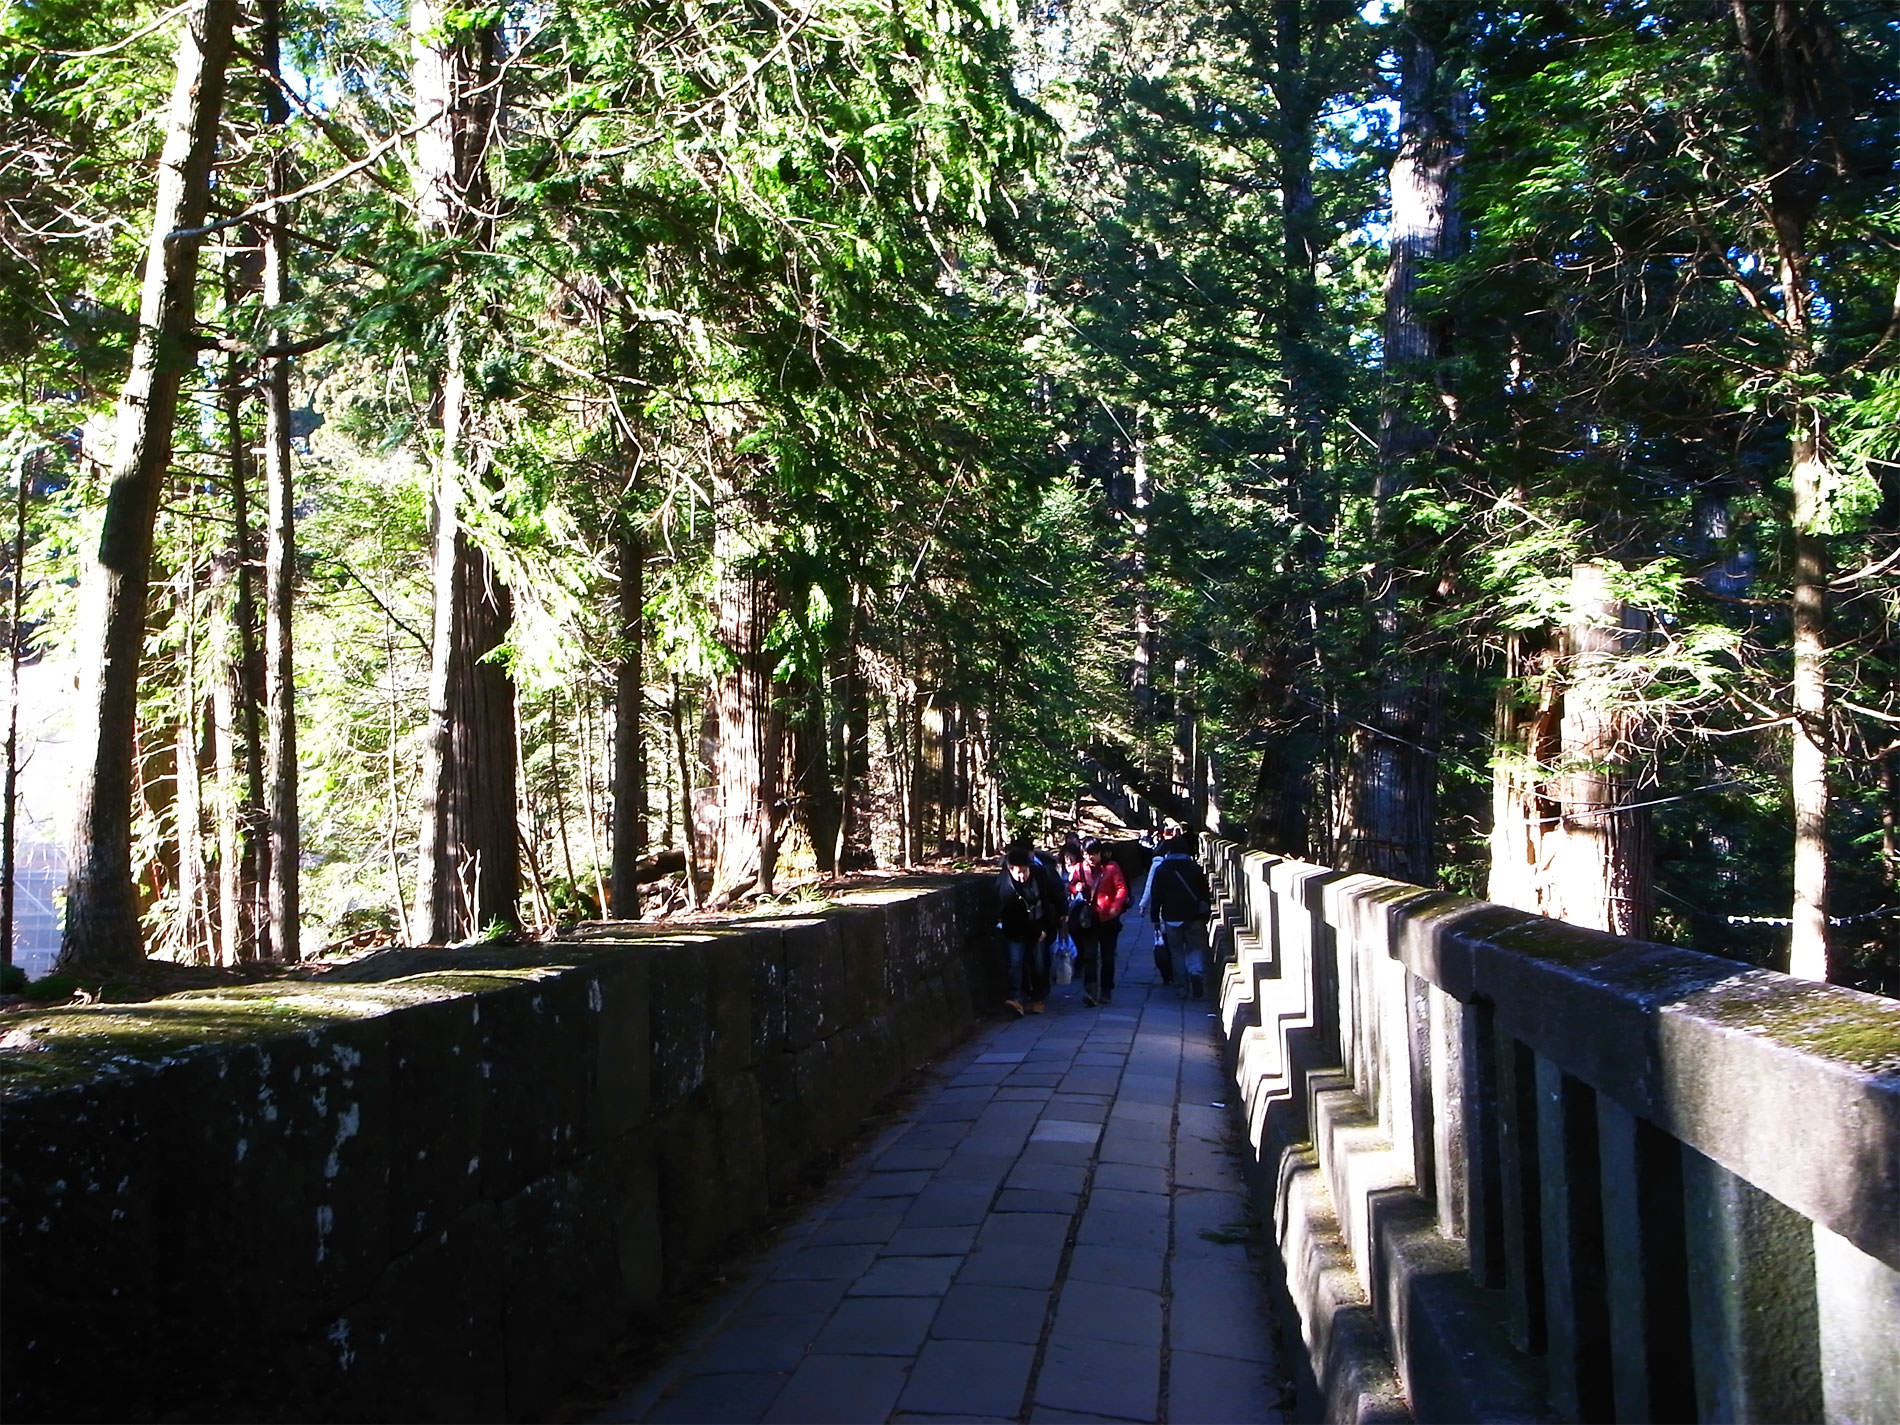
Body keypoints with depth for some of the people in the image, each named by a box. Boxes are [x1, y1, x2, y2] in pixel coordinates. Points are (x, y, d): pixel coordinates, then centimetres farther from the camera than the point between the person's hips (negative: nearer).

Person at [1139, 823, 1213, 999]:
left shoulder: (1160, 870, -3)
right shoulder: (1195, 868, 2)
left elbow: (1155, 896, -3)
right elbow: (1206, 894, 6)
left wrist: (1155, 918, 3)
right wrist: (1206, 915, 14)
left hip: (1171, 918, -1)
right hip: (1195, 918, 1)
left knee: (1177, 951, 11)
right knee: (1196, 949, 7)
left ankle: (1184, 984, 9)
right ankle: (1197, 973, -19)